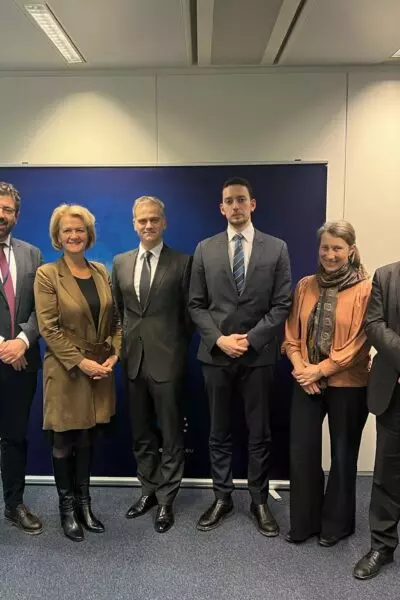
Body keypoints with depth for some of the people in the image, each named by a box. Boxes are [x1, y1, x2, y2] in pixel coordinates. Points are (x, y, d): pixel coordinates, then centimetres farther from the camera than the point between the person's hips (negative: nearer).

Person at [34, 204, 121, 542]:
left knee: (87, 439, 15)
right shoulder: (47, 274, -7)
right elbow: (48, 328, -13)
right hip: (66, 371, -4)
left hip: (100, 369, 4)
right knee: (64, 442, 9)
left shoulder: (102, 272, 8)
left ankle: (84, 504, 29)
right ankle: (67, 508, 25)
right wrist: (80, 362, -17)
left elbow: (114, 319, 9)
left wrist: (114, 354, -5)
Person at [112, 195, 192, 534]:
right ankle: (149, 490, 34)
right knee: (141, 435, 17)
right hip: (133, 360, 5)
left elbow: (189, 312, -1)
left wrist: (178, 349, 0)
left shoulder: (182, 262, -5)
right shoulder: (121, 262, 8)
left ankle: (166, 501, 23)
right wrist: (123, 346, 7)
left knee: (171, 435, 7)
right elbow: (117, 309, 14)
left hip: (167, 360, -4)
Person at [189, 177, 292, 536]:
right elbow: (196, 304, 3)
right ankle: (222, 498, 27)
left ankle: (259, 501, 26)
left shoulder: (276, 248, 1)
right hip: (216, 354, 1)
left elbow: (282, 304, -3)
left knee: (260, 433, 9)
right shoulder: (205, 249, 5)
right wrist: (219, 339, -10)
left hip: (258, 355, -1)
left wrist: (251, 339, -12)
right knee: (219, 432, 12)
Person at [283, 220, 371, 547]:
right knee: (301, 452, 7)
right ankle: (304, 521, 27)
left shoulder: (365, 289, -10)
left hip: (348, 385, -3)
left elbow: (358, 342, -12)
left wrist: (320, 370, -14)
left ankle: (337, 523, 33)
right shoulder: (305, 285, 4)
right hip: (306, 383, 4)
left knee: (343, 455, 13)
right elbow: (292, 334, 5)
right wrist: (300, 368, -10)